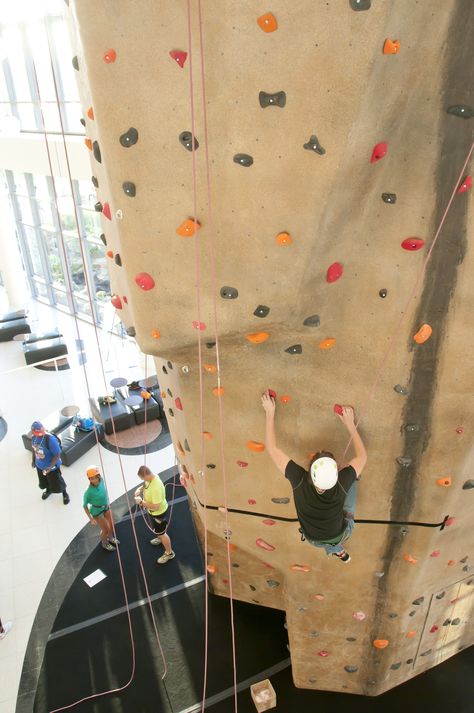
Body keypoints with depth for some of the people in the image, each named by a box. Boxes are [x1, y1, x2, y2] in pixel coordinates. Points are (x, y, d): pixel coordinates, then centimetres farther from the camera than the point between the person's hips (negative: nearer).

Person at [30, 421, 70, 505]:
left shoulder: (50, 439, -35)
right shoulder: (34, 437, -13)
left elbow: (57, 455, -29)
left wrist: (50, 467, -37)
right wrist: (33, 460, 17)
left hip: (51, 467, -6)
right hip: (40, 465, 6)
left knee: (56, 483, 14)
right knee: (43, 482, 28)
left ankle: (65, 493, 46)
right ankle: (48, 490, 62)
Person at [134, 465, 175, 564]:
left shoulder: (156, 488, -43)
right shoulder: (151, 477, -16)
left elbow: (156, 506, -39)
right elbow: (145, 484, 8)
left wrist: (141, 502, -32)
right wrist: (140, 489, -12)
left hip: (159, 513, -9)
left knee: (161, 533, 13)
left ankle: (169, 553, 34)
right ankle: (160, 538, 64)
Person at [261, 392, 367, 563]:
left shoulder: (300, 481, -40)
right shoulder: (341, 484, -38)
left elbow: (272, 449, -29)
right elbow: (362, 457, -19)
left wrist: (270, 413, -25)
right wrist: (350, 424, -17)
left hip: (314, 540, 1)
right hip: (340, 535, 0)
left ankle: (337, 550, 57)